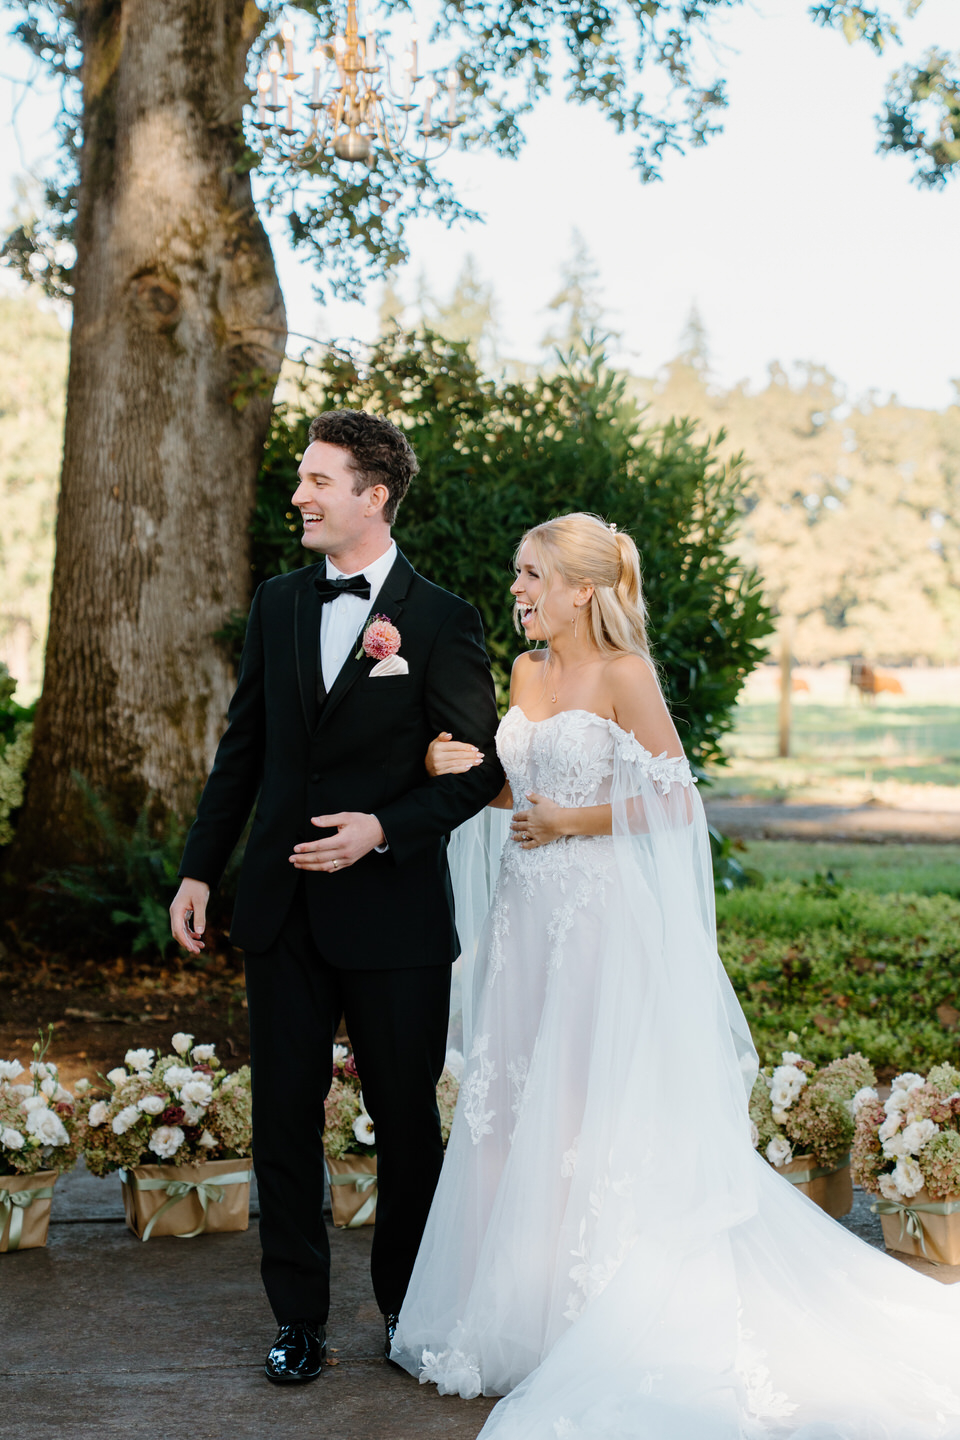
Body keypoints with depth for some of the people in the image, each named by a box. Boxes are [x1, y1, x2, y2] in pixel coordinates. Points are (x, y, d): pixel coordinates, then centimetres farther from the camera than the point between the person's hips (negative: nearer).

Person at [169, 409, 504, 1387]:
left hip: (393, 912, -4)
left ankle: (409, 1307, 27)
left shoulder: (440, 621, -6)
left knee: (407, 1119, 8)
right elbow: (243, 746, 13)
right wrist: (200, 869, 9)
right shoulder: (277, 603, 8)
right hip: (281, 905, 4)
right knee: (284, 1117, 8)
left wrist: (385, 828, -16)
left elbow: (480, 767, -4)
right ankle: (298, 1317, 21)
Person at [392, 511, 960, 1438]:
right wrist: (466, 769, 1)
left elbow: (675, 802, -11)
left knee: (592, 1114, -2)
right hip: (530, 911, 7)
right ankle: (520, 1316, 21)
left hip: (602, 911, -7)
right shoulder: (527, 671, 11)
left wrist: (572, 823, -11)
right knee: (514, 1107, 9)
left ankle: (605, 1329, 11)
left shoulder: (624, 675, -9)